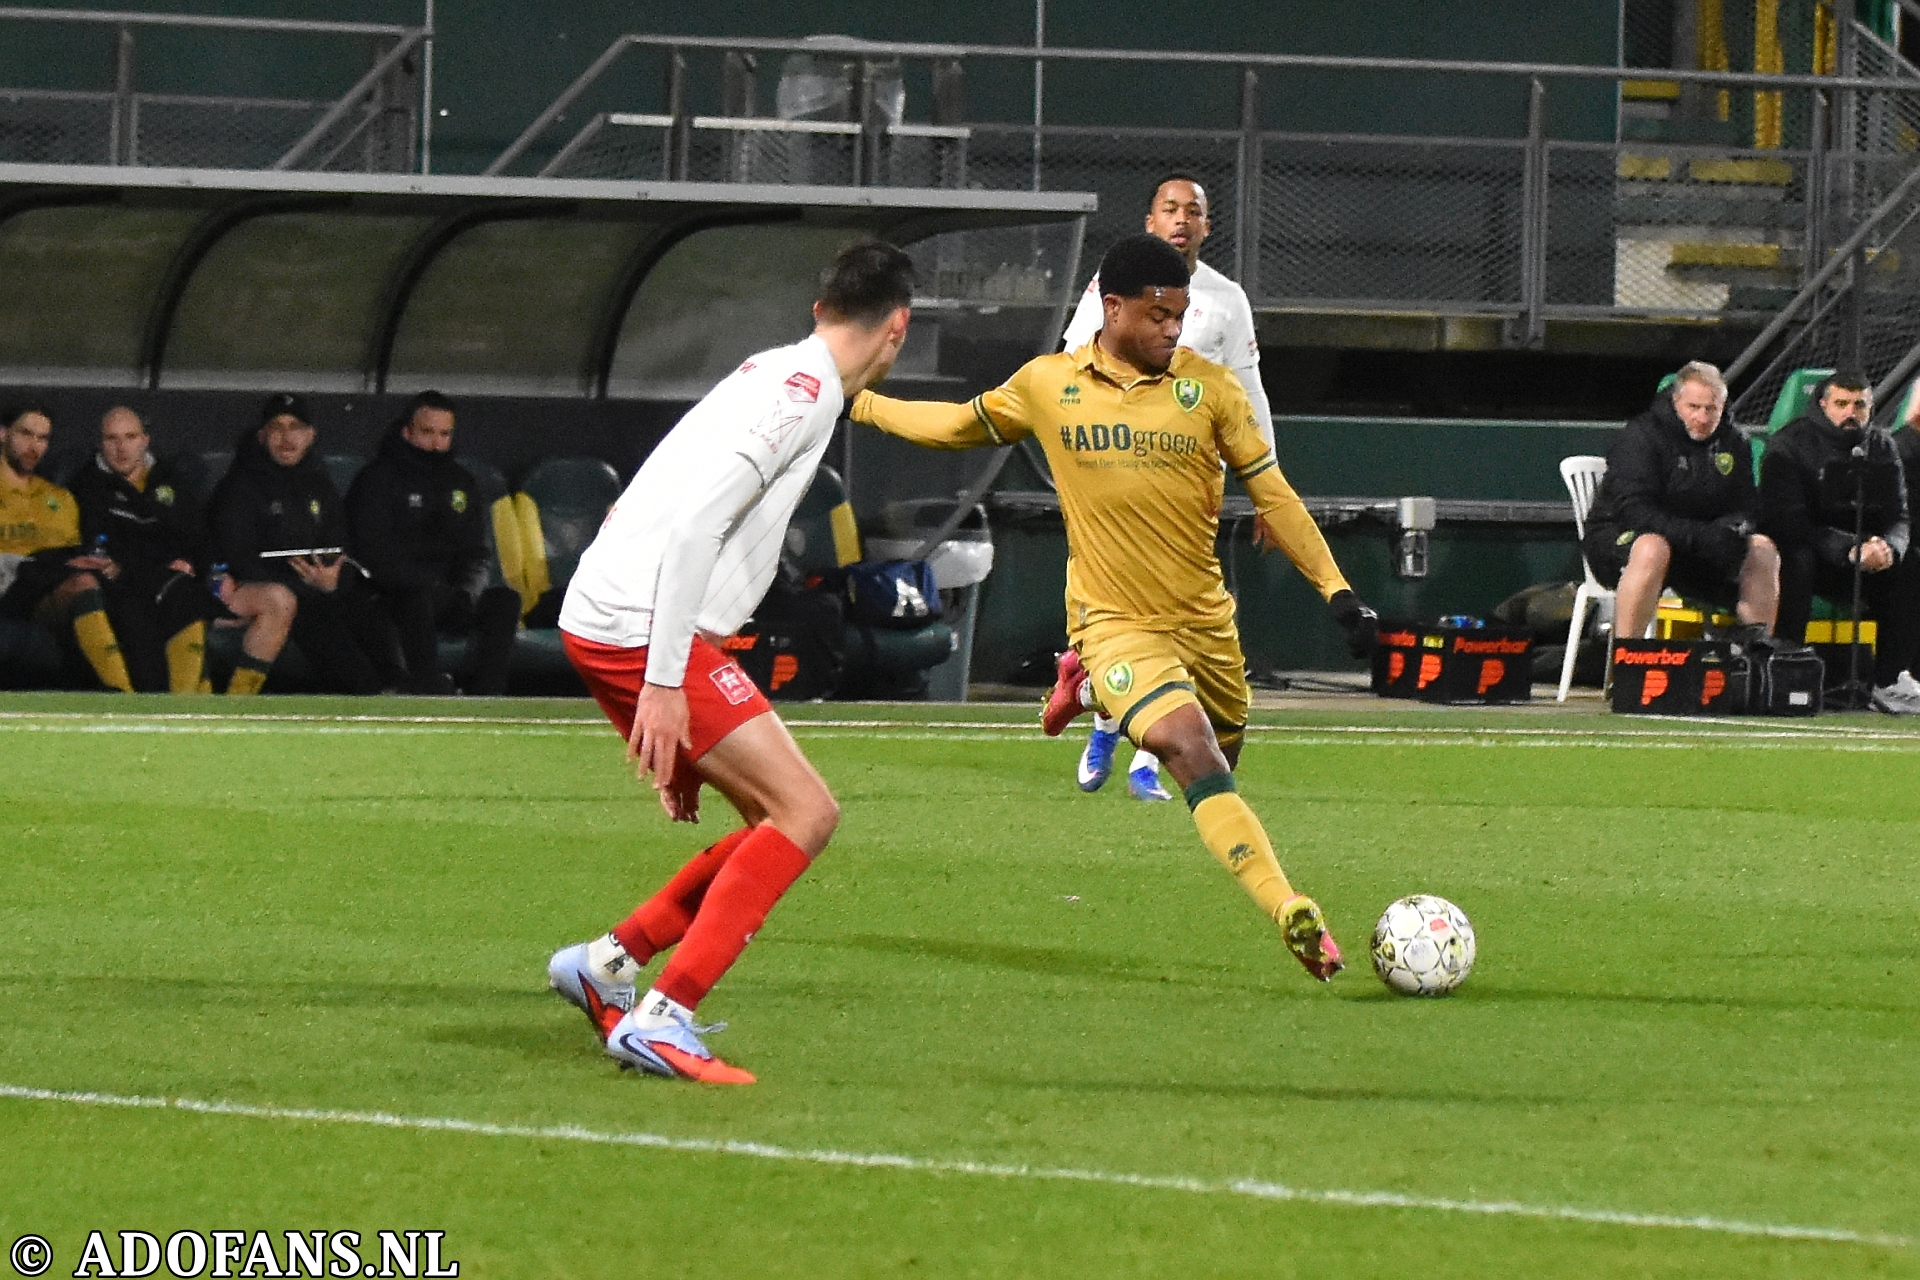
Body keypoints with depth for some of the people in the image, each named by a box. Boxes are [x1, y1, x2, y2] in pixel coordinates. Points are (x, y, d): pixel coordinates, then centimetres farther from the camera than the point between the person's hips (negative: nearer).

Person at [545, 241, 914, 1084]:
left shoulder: (778, 378, 19)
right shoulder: (802, 391, -11)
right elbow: (693, 523, -23)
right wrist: (663, 682, -24)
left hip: (604, 621, 10)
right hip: (639, 633, -10)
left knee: (785, 820, 13)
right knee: (805, 812, -13)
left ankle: (607, 963, 16)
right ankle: (661, 1019, -17)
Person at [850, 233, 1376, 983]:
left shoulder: (1208, 386, -3)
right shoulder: (1047, 385, -1)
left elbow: (1272, 494, 1)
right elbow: (961, 426, 18)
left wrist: (1335, 589, -6)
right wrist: (858, 403, 24)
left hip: (1204, 621, 3)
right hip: (1116, 621, -3)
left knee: (1220, 766, 15)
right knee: (1191, 750, -26)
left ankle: (1091, 684, 37)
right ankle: (1292, 915, -33)